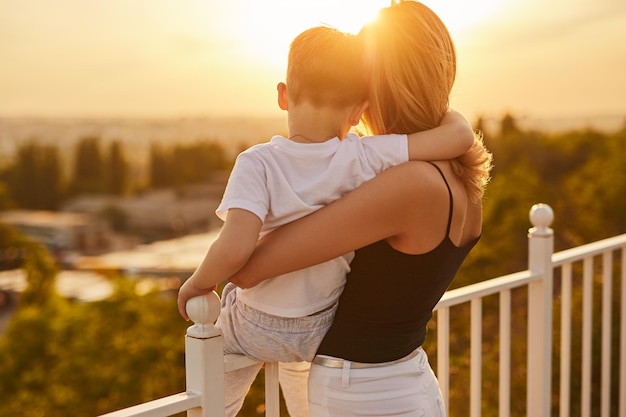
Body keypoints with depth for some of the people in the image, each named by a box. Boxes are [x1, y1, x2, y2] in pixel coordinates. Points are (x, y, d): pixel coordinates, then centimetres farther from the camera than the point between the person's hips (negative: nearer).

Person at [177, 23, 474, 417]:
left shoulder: (258, 163, -25)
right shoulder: (363, 158, -20)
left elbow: (234, 249, -36)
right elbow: (461, 133, -20)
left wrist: (197, 284, -17)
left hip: (258, 332, -3)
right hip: (326, 332, 3)